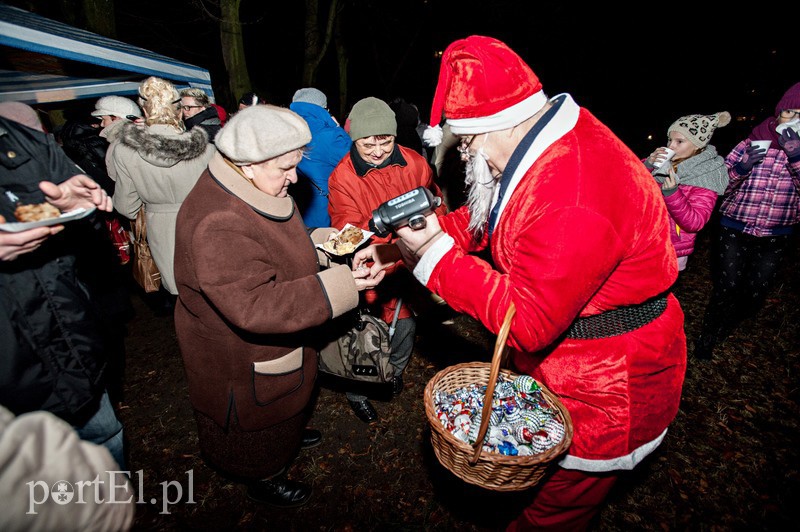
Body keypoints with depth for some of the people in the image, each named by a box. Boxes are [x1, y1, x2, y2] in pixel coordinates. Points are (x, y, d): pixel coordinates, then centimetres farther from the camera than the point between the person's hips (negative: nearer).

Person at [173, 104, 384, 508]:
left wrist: (323, 242, -7)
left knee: (282, 400, 33)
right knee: (255, 418, 20)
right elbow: (256, 306, -40)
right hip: (241, 360, -9)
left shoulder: (256, 191, -4)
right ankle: (262, 479, 49)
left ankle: (289, 436, 62)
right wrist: (340, 286, -40)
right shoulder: (216, 225, -37)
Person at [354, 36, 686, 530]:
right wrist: (400, 247, -3)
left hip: (602, 388, -9)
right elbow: (487, 220, 4)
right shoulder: (549, 144, -5)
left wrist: (434, 254, -28)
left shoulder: (572, 202, -37)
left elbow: (527, 322, -30)